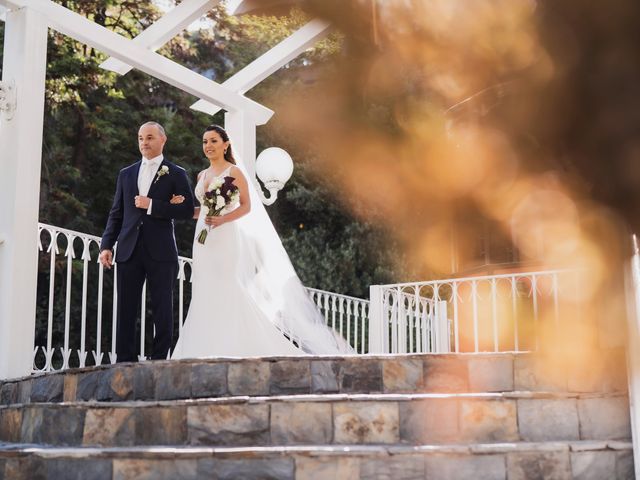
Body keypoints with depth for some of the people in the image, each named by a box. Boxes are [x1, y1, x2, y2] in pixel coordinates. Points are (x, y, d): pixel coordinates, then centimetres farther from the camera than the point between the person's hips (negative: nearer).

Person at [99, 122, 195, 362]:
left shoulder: (176, 174, 6)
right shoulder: (126, 174, 17)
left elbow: (188, 209, -6)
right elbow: (116, 213, 15)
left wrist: (152, 205, -11)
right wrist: (107, 245, 5)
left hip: (160, 252, -3)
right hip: (129, 251, 3)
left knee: (162, 311, 0)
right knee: (126, 310, 2)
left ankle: (159, 361, 5)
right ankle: (125, 362, 6)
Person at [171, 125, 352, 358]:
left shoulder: (234, 171, -2)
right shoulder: (202, 175, 16)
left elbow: (247, 206, -8)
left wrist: (223, 219, -21)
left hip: (226, 240, -6)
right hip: (204, 242, 6)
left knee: (230, 296, -9)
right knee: (205, 299, 2)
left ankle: (236, 351, -4)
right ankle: (208, 352, 5)